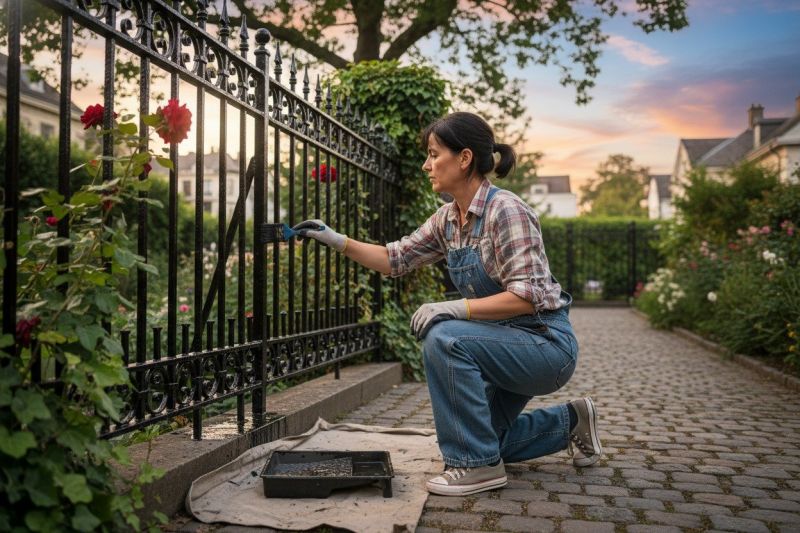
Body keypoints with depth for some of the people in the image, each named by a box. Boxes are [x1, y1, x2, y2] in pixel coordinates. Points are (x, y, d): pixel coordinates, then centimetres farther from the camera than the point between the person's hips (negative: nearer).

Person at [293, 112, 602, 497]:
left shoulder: (506, 211, -23)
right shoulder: (448, 218, 1)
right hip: (505, 344, 9)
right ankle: (569, 421, 33)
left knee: (444, 338, -31)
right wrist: (337, 241, -2)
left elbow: (527, 297, -28)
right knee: (479, 440, 17)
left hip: (546, 344, -9)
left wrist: (456, 307, -33)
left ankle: (479, 465, -16)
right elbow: (396, 259, 7)